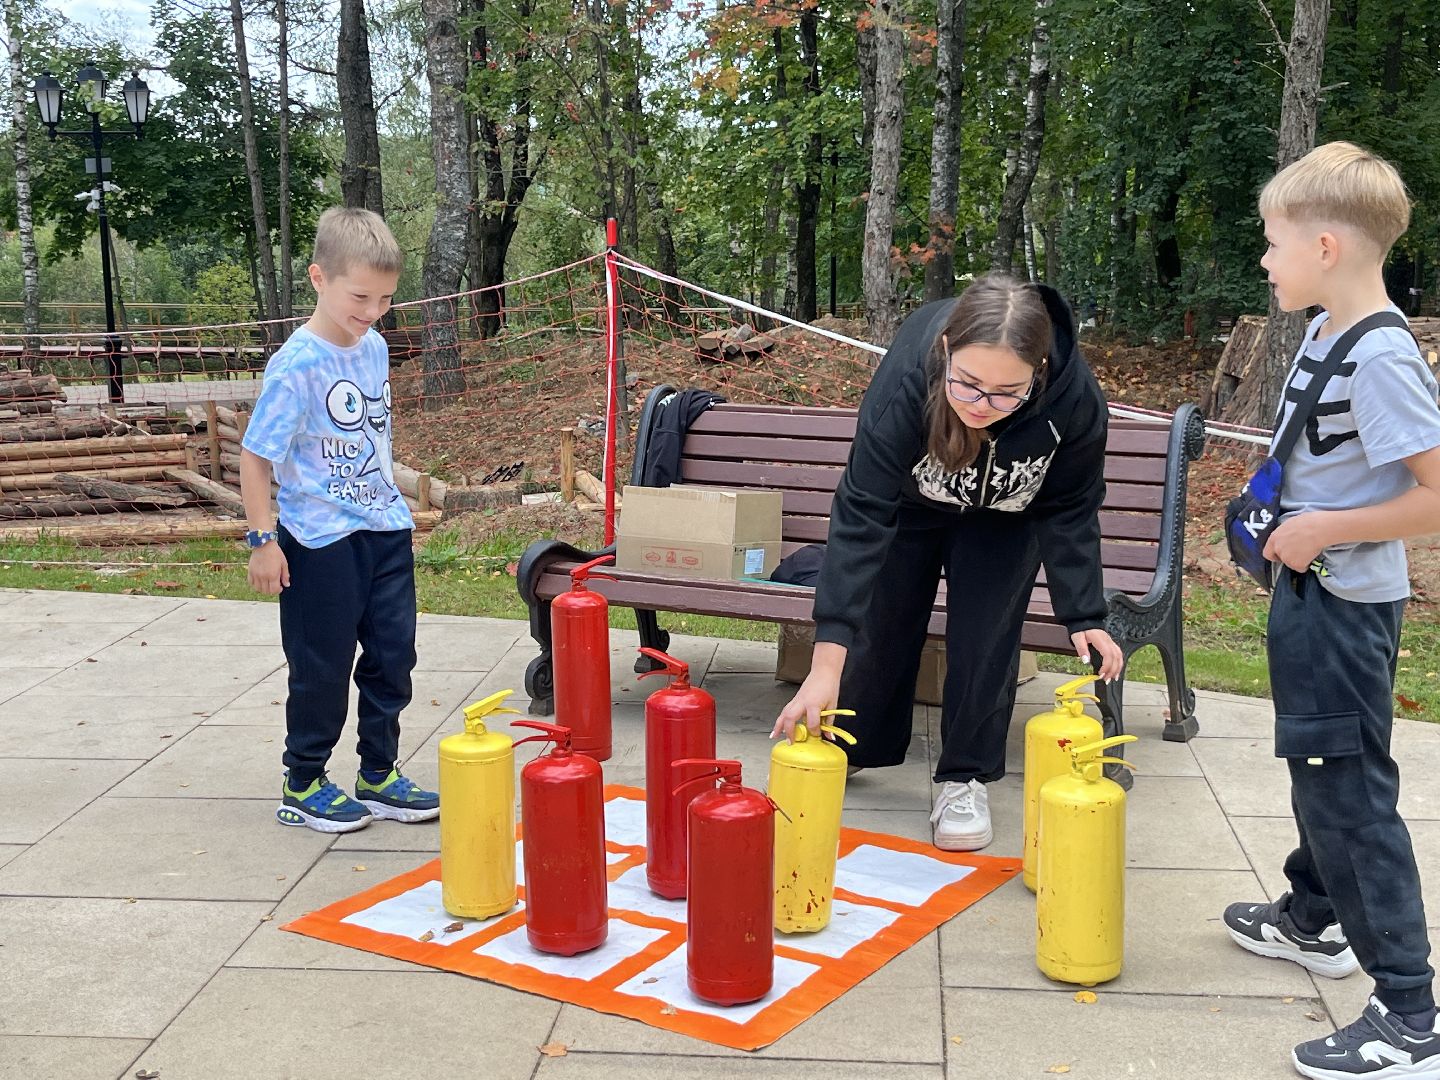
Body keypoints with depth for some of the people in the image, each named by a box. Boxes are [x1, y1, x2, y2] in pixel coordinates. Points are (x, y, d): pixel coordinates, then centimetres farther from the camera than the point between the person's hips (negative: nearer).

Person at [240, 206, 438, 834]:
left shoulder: (375, 348, 3)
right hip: (322, 540, -6)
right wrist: (263, 540, -15)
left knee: (392, 656, 10)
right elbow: (254, 456, -14)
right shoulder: (297, 365, -18)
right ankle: (302, 786, 21)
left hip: (385, 529, 7)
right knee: (323, 668, 4)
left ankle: (378, 777, 24)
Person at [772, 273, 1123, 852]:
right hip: (911, 498, 0)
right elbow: (861, 516, -44)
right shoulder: (904, 379, -44)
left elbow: (1069, 513, -19)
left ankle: (965, 778, 10)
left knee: (984, 633, -10)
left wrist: (1083, 617, -24)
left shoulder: (1075, 398, -38)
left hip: (1004, 518, 0)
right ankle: (851, 749, 30)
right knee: (881, 620, 7)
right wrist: (826, 666, -49)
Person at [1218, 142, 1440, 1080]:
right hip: (1310, 590, 10)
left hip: (1349, 605, -10)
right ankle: (1315, 921, 43)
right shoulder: (1325, 332, 4)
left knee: (1350, 789, -5)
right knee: (1316, 766, 23)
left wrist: (1325, 529, -22)